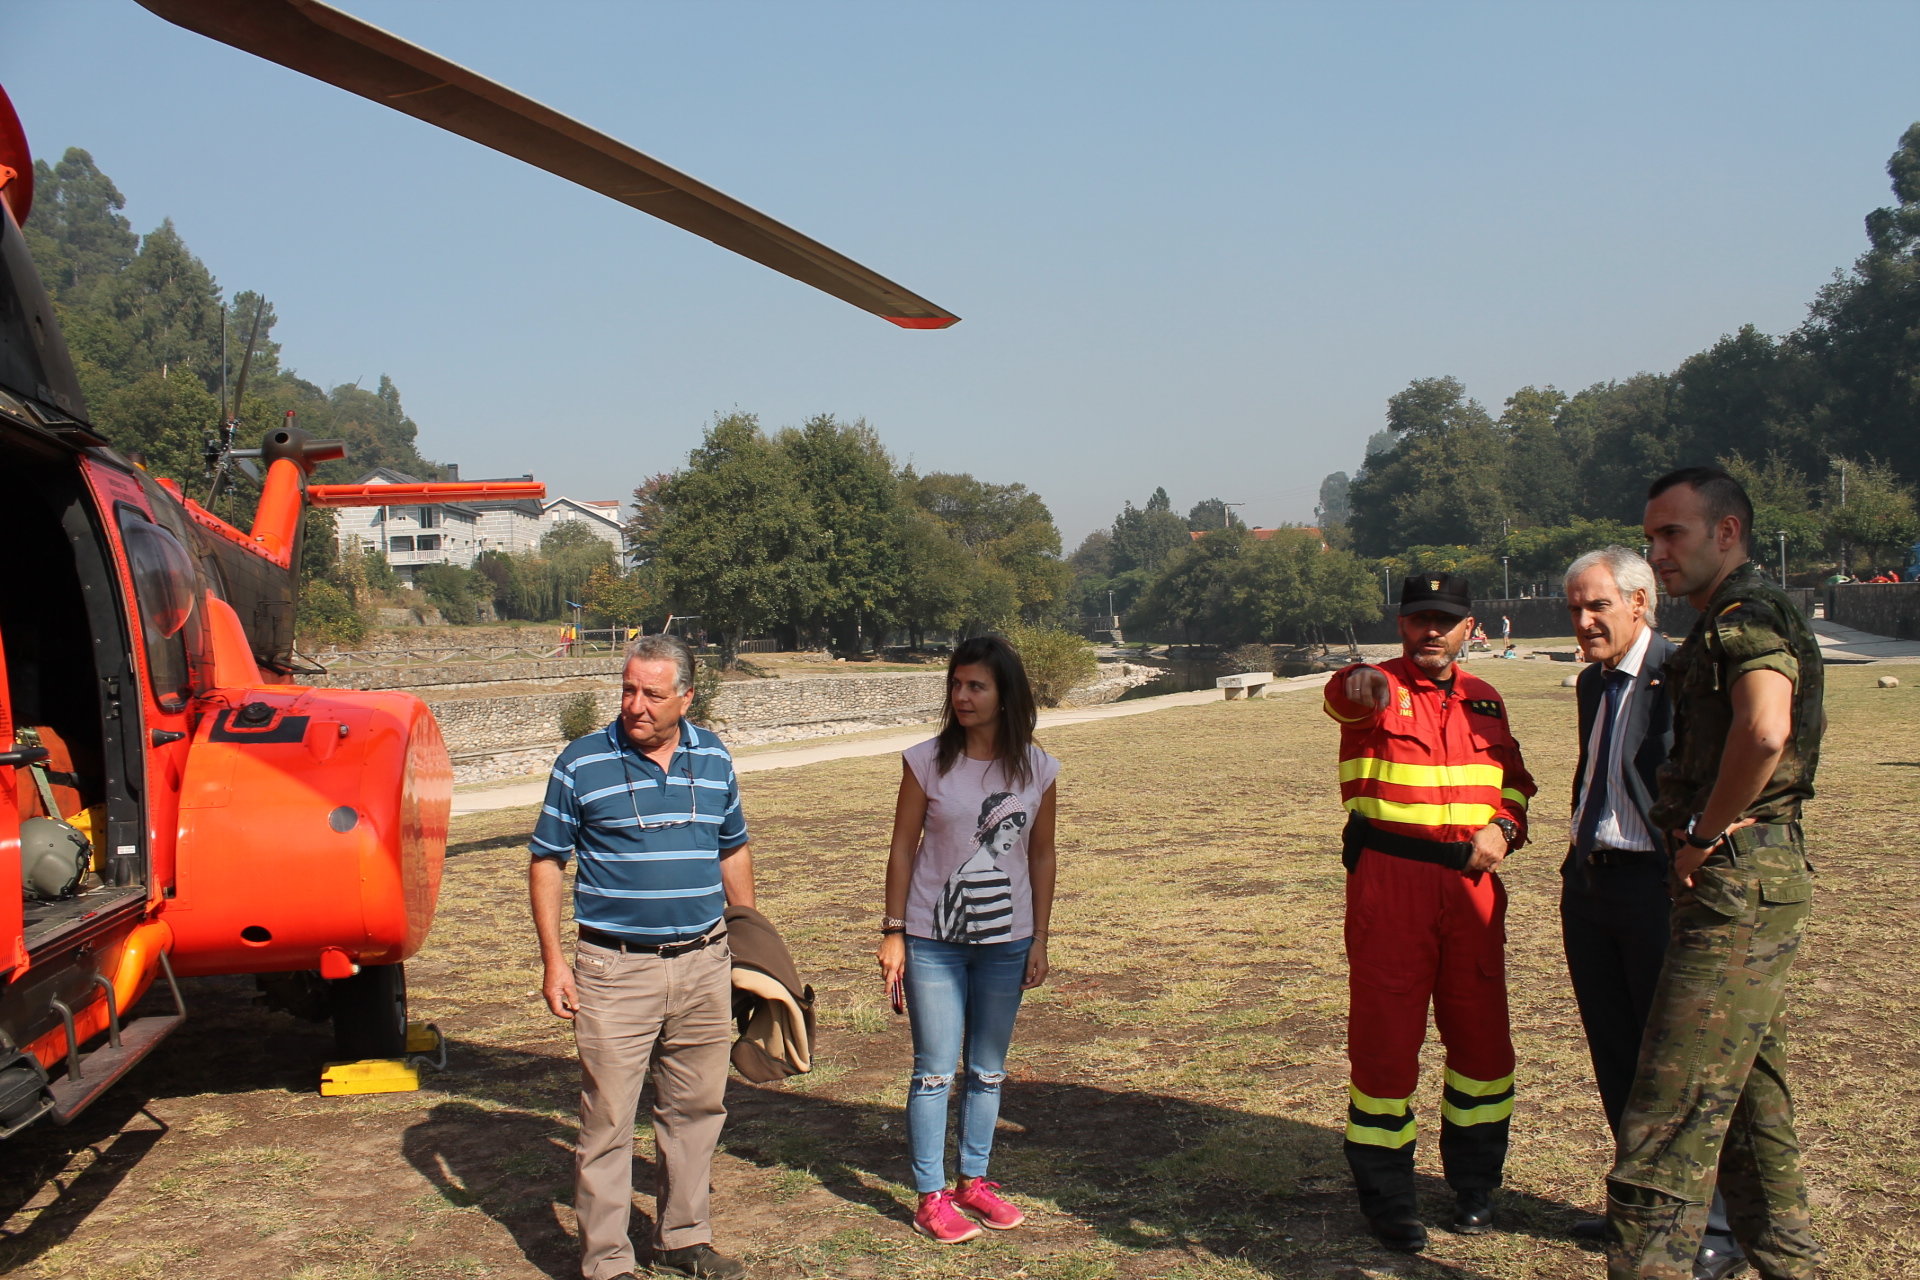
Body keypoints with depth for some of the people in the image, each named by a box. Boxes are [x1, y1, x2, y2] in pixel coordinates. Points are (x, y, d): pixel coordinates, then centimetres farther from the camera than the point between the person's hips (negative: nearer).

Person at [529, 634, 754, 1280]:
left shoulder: (713, 758, 5)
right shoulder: (583, 762, -6)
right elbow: (547, 862, -1)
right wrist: (553, 960, -7)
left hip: (705, 965, 4)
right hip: (615, 969, -4)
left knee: (697, 1109, 14)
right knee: (607, 1121, 2)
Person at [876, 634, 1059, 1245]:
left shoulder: (1037, 769, -2)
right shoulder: (927, 761, -8)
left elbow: (1041, 856, 5)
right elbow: (903, 848, -3)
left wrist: (1039, 939, 4)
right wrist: (893, 932, -4)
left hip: (1005, 943, 2)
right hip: (933, 942, -2)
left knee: (988, 1071, 13)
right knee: (935, 1071, 3)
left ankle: (974, 1181, 29)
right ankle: (931, 1198, 15)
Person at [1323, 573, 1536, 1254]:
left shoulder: (1484, 700, 13)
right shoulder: (1375, 688, -3)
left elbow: (1515, 780, 23)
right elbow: (1345, 692, -29)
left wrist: (1502, 827, 2)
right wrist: (1361, 687, -53)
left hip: (1472, 882, 5)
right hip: (1388, 882, -4)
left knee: (1480, 1033, 11)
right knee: (1384, 1034, 0)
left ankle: (1474, 1183, 29)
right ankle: (1386, 1197, 14)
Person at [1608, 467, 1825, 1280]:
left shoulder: (1746, 616, -13)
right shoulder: (1734, 623, 19)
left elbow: (1765, 730, -33)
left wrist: (1706, 831, -21)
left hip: (1738, 880, -11)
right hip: (1749, 883, 11)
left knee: (1670, 1109, -11)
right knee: (1749, 1100, 19)